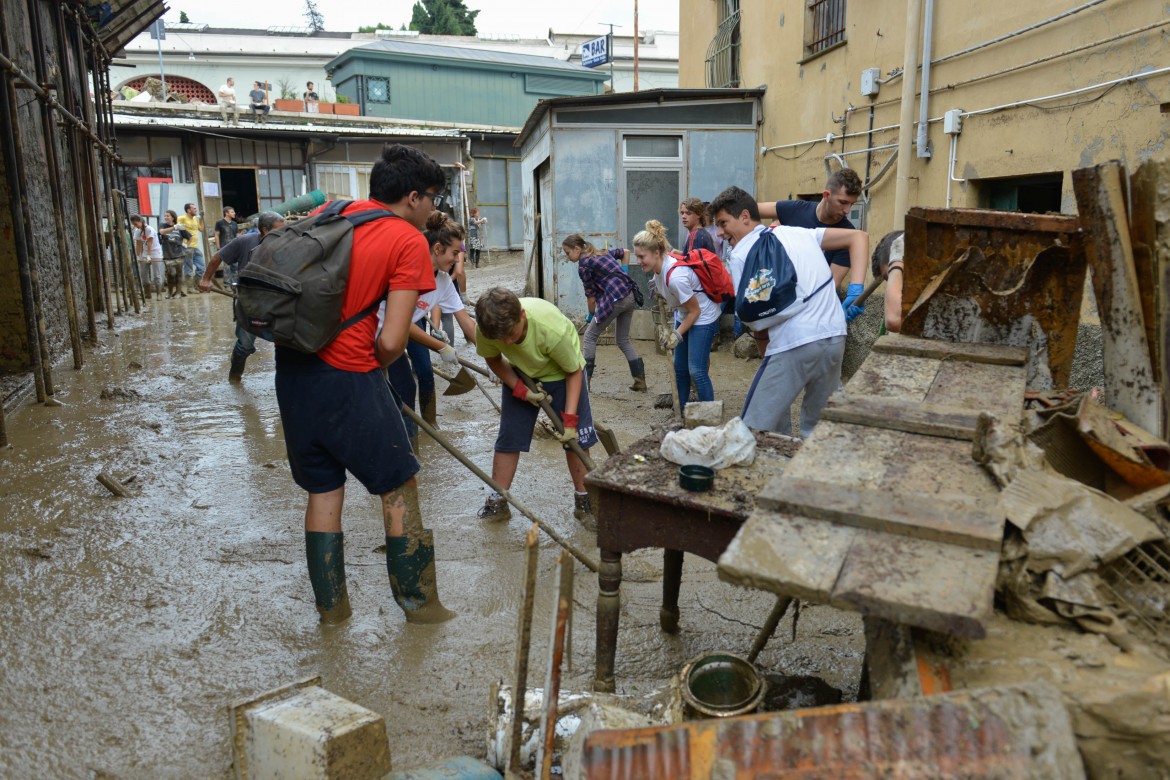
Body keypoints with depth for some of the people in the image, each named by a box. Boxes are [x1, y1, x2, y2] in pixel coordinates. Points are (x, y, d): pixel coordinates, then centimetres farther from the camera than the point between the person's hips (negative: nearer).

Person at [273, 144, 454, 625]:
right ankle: (419, 603, 21)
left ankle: (331, 605, 29)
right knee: (398, 487, 10)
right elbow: (391, 343, -16)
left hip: (293, 367, 7)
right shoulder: (409, 242, -8)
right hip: (347, 377, -7)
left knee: (323, 489, 18)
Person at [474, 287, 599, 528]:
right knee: (508, 438, 1)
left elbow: (574, 371, -22)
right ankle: (497, 504, 12)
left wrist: (570, 419, -25)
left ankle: (583, 503, 11)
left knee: (575, 438, -4)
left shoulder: (554, 330, -40)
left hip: (561, 374, -2)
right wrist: (520, 389, -18)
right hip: (520, 376, 3)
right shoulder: (486, 329, -30)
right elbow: (493, 359, -6)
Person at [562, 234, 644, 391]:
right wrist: (623, 274, 26)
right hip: (630, 296, 8)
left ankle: (585, 379, 8)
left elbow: (591, 295, -1)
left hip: (614, 300, -8)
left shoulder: (583, 265, -4)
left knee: (590, 336, 7)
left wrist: (591, 316, 14)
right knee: (624, 340, 19)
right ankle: (640, 381, 15)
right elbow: (624, 252, 33)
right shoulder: (602, 253, 18)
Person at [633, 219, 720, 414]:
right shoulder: (660, 265, -11)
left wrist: (677, 334, -18)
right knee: (680, 368, 12)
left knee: (696, 371, -10)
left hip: (703, 318, -9)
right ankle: (684, 414, 24)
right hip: (684, 316, 9)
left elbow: (695, 311, -23)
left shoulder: (675, 277, -34)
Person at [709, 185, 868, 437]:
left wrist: (763, 346, 16)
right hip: (836, 337, 7)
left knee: (756, 432, 3)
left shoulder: (740, 255, 2)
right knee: (817, 428, 19)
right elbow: (859, 236, 19)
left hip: (794, 345, -7)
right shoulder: (799, 233, 19)